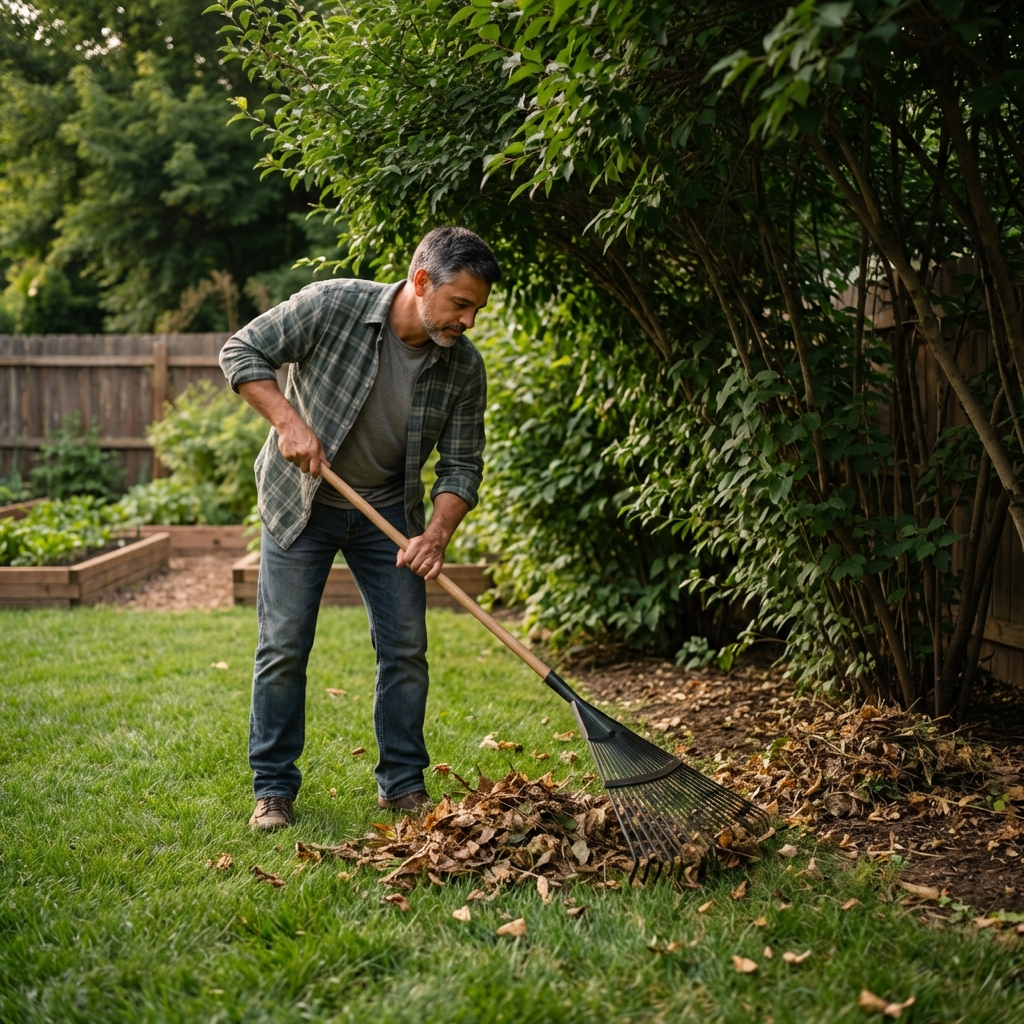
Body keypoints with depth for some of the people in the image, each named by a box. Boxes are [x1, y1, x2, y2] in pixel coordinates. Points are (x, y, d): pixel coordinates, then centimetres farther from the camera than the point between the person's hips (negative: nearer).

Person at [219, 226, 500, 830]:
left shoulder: (464, 367, -12)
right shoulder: (333, 305, -22)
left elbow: (462, 465, -7)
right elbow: (242, 352, -15)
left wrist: (436, 535, -22)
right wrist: (289, 421, -27)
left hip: (388, 511, 3)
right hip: (300, 502, -3)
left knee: (406, 650, 2)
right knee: (284, 648, 0)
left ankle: (403, 783, 17)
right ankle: (273, 787, 13)